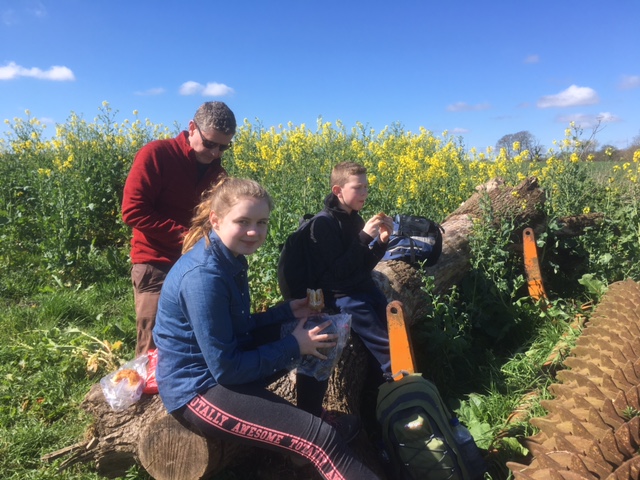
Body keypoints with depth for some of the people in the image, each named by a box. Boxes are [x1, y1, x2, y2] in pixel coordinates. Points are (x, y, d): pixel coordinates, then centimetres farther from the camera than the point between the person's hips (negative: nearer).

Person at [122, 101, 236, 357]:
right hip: (157, 267, -5)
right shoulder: (155, 154, -7)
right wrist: (183, 234, -18)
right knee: (153, 348, 2)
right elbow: (133, 211, -13)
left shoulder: (217, 171, 9)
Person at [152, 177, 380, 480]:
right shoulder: (203, 277, -27)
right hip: (198, 388, -9)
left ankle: (308, 415, 19)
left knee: (316, 332, 11)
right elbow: (225, 369, -23)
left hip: (222, 360, 9)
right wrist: (293, 347, -16)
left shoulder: (229, 258, 1)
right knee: (321, 439, -22)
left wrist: (287, 312, 1)